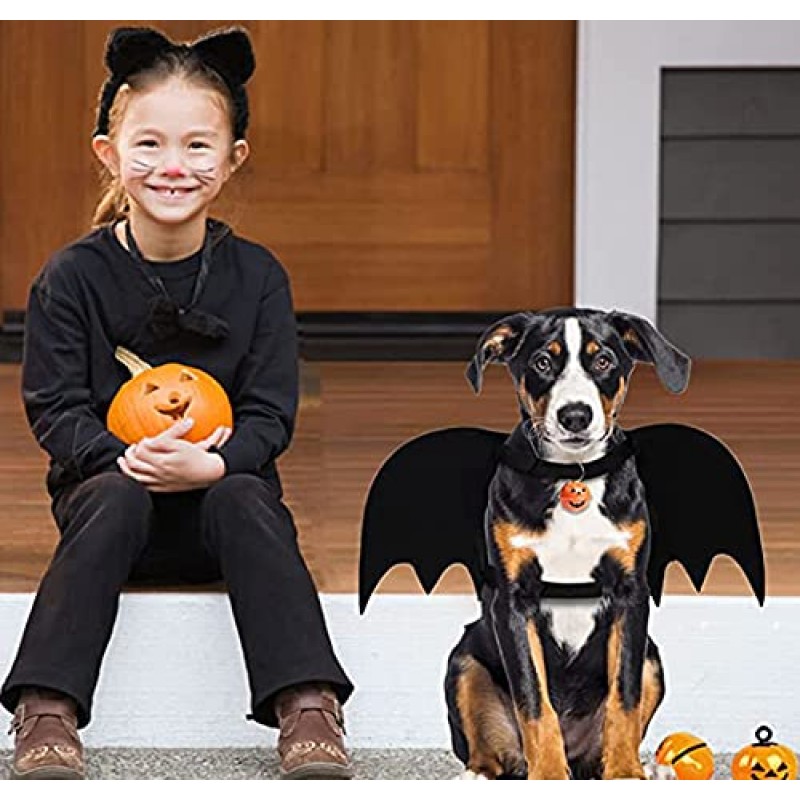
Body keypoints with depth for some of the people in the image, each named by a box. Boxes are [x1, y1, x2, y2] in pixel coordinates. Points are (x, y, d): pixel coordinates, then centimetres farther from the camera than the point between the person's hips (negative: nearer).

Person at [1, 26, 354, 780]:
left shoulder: (256, 275, -1)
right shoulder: (73, 277, -4)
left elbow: (270, 415, -4)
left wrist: (212, 464, -25)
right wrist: (124, 456, -26)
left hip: (220, 487, 1)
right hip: (110, 484, -1)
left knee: (246, 501, -31)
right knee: (115, 499, -33)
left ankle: (309, 715, -39)